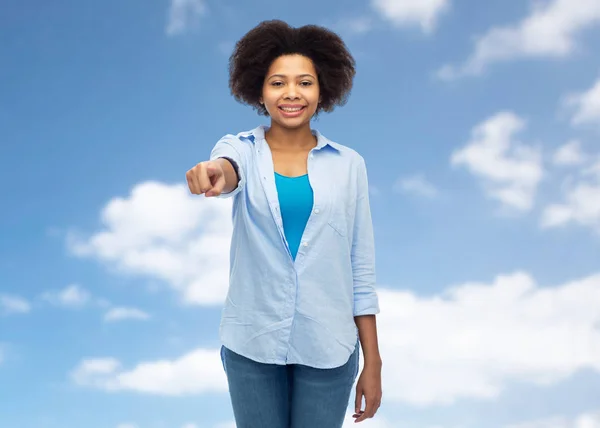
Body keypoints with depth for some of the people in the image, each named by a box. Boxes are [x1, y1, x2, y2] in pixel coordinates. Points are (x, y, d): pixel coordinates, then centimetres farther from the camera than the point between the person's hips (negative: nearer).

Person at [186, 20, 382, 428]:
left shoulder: (349, 164, 1)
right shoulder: (241, 148, 0)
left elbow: (362, 269, 2)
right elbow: (230, 171, -26)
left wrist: (373, 363, 1)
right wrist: (213, 172, -50)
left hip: (328, 347, 0)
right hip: (252, 342, 0)